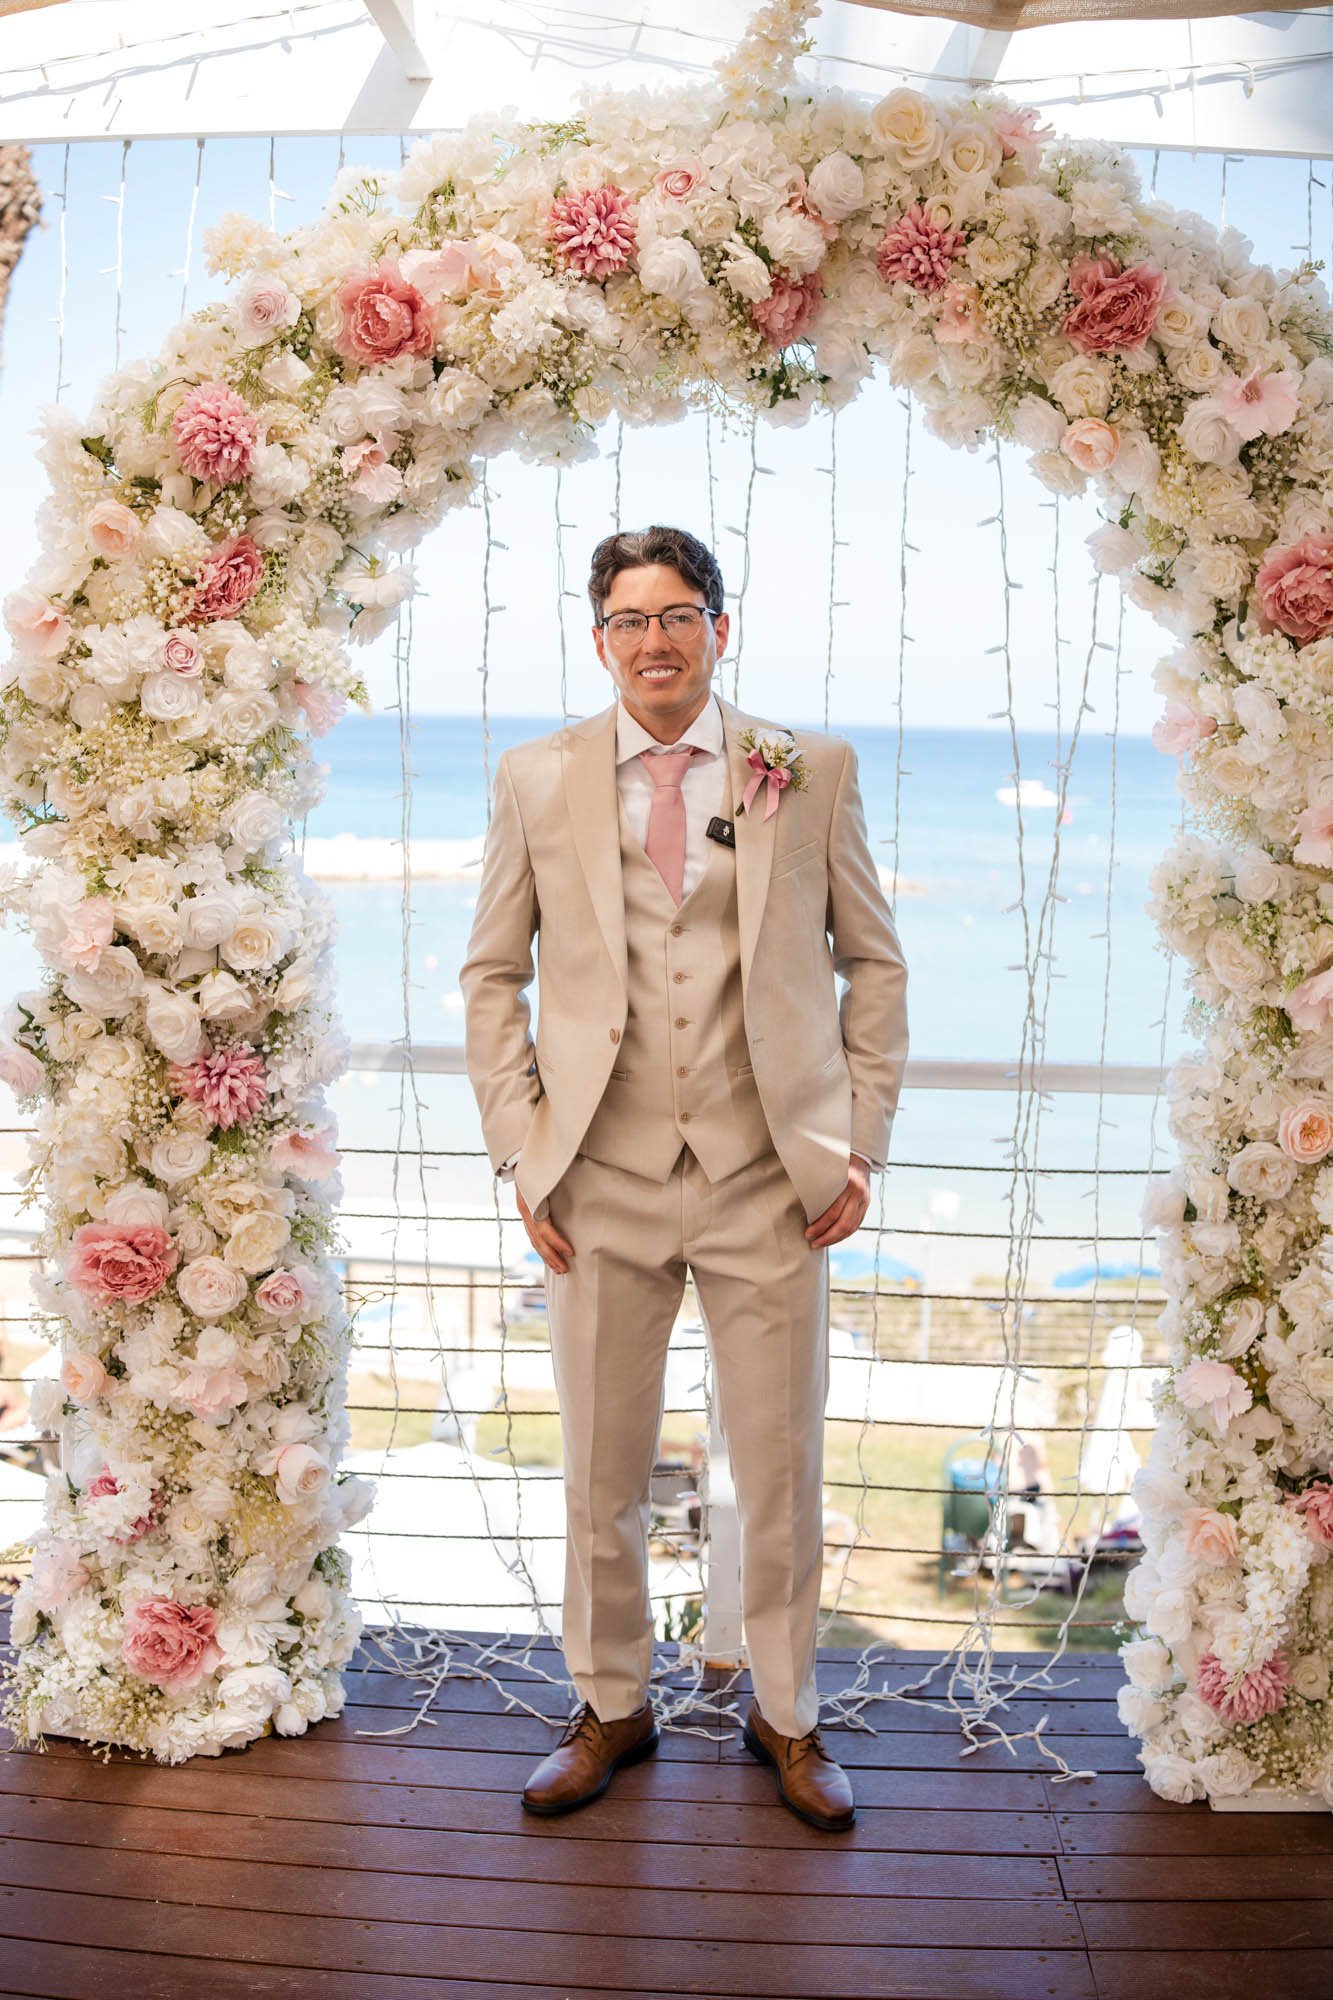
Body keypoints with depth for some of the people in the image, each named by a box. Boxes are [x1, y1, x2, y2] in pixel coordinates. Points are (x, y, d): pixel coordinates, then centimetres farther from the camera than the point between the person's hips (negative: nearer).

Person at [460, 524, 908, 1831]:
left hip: (769, 1175, 0)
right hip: (603, 1180, 1)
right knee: (601, 1474, 11)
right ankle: (611, 1707, 33)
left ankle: (784, 1714, 32)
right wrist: (521, 1151, 0)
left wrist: (862, 1140, 1)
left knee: (782, 1470, 10)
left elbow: (872, 961, 8)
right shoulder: (536, 780, 5)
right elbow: (492, 975, 8)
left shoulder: (813, 772, 3)